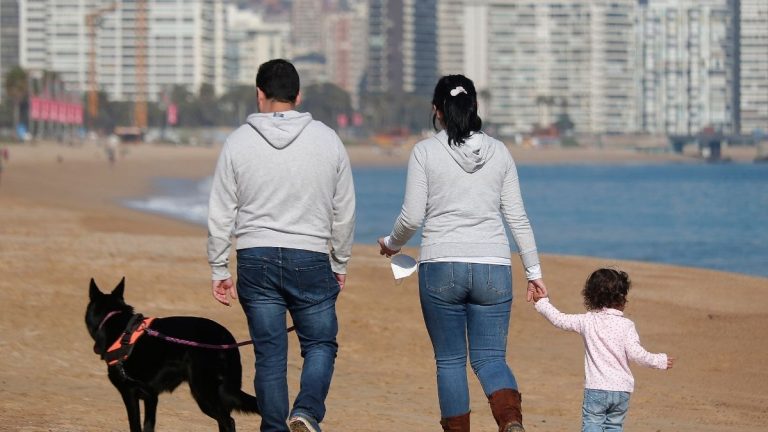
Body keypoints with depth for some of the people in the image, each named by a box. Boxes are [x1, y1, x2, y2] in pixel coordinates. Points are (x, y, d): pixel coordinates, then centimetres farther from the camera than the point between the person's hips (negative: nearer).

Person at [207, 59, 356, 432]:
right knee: (321, 344, 11)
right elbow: (344, 212, 7)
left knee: (270, 354, 6)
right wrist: (339, 264, 19)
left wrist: (219, 270, 9)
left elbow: (220, 215, 1)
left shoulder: (238, 143, 0)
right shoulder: (328, 140, 2)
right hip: (311, 261, 0)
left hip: (256, 261, 0)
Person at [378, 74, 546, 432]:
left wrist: (392, 244, 17)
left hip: (441, 268, -2)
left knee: (449, 360, 9)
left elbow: (411, 217, -4)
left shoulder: (425, 152, -3)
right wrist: (533, 270, 14)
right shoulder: (498, 152, 5)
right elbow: (517, 218, 6)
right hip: (493, 268, 2)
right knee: (490, 358, 3)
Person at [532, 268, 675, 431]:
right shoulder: (626, 325, -5)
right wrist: (661, 361, 0)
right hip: (621, 390, 1)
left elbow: (559, 319, 9)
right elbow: (635, 353, -12)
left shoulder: (587, 321, -1)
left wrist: (542, 302, 24)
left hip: (595, 389, -1)